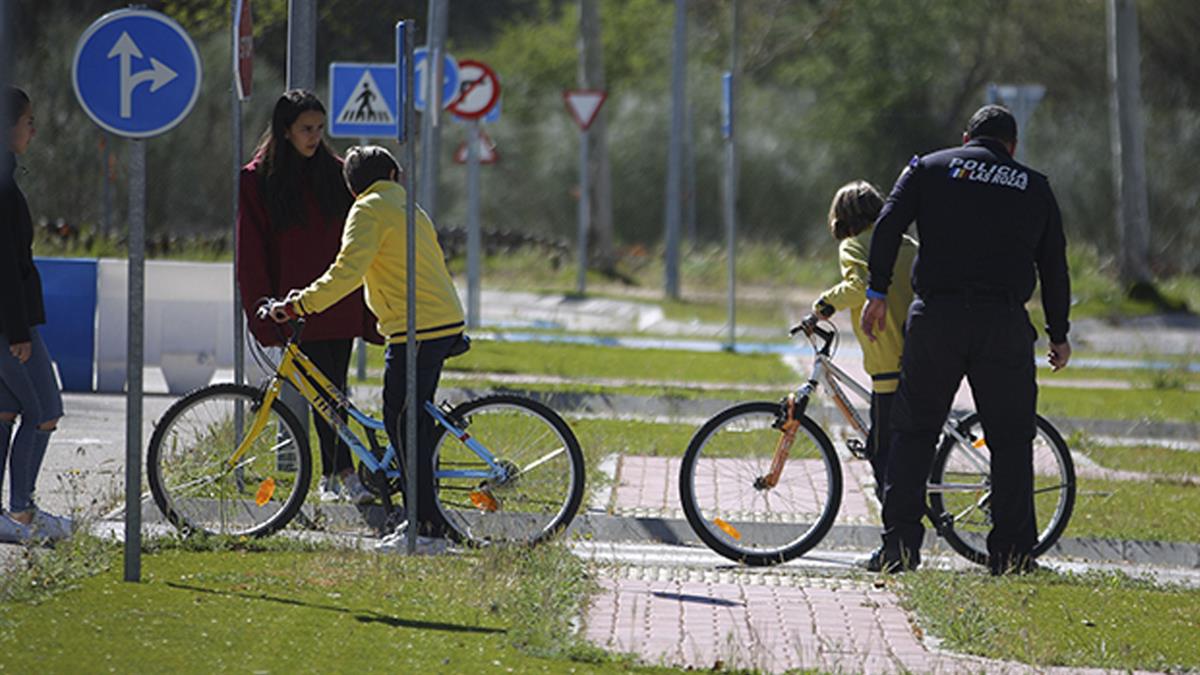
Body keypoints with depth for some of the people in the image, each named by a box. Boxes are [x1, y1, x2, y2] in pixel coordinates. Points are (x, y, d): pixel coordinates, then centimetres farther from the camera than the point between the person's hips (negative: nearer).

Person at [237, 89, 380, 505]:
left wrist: (368, 305, 8)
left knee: (331, 389, 4)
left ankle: (329, 478, 12)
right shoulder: (259, 179, 1)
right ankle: (345, 474, -14)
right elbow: (251, 252, 1)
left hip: (340, 307, 3)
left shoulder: (335, 174, 10)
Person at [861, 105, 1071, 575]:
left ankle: (899, 544, 1)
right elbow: (1054, 266, 15)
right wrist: (1058, 335, 22)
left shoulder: (930, 168, 11)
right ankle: (1012, 551, 3)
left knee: (913, 431, 8)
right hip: (1005, 322, 0)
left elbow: (888, 225, -1)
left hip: (936, 318, 0)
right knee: (1011, 439, 7)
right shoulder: (1035, 187, 15)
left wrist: (878, 294, 0)